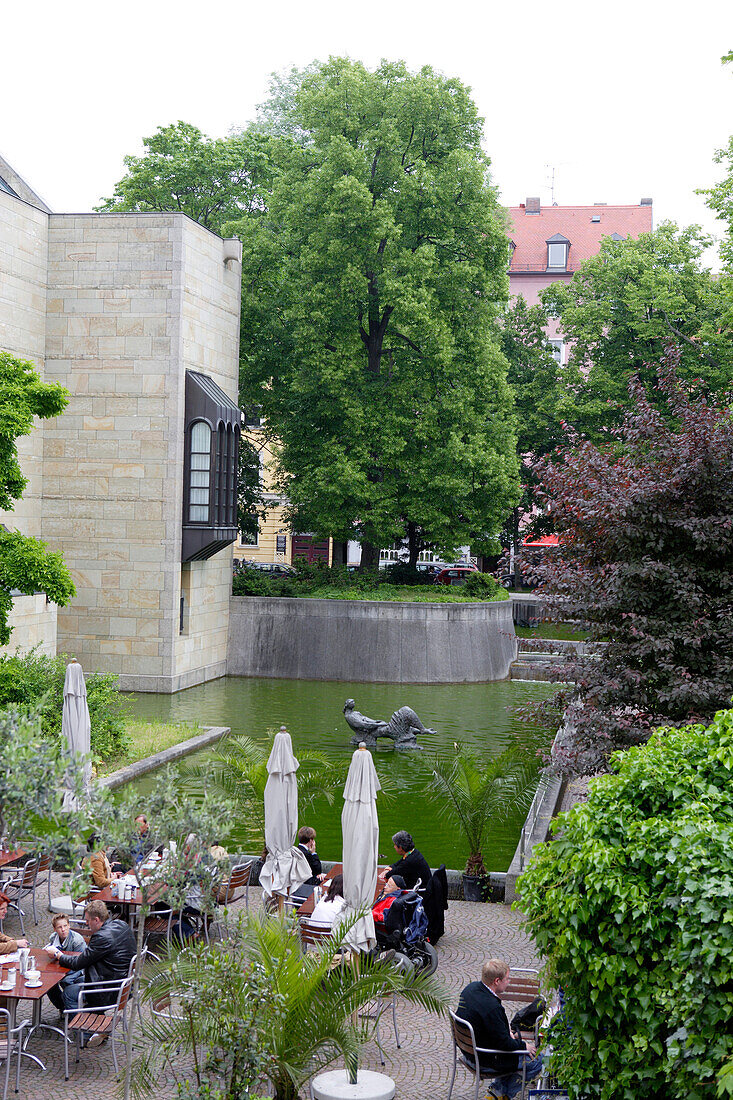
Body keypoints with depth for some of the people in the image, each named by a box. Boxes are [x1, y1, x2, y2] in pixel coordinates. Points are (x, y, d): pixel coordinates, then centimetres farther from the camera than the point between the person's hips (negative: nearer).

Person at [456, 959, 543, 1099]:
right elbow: (504, 1043, -24)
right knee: (537, 1060, -1)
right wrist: (524, 1046, -7)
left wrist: (507, 1033, 11)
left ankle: (499, 1088, 25)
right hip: (485, 1059, -9)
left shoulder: (471, 987, -5)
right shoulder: (491, 1007, -33)